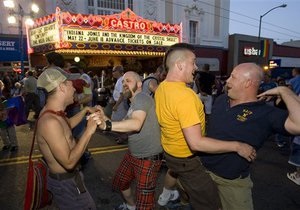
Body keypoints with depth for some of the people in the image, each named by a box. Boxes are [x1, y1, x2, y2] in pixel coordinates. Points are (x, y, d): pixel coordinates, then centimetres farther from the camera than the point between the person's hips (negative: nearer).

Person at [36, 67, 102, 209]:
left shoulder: (51, 112, -2)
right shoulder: (49, 121, -34)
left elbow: (67, 125, 20)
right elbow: (69, 162, -34)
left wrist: (85, 111, 15)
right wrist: (89, 131, -33)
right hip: (65, 183, -9)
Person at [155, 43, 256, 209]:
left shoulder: (161, 87, -4)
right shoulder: (185, 95, -33)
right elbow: (196, 143, -36)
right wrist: (237, 146, -27)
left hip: (169, 151, 9)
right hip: (186, 160, -9)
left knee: (174, 172, 38)